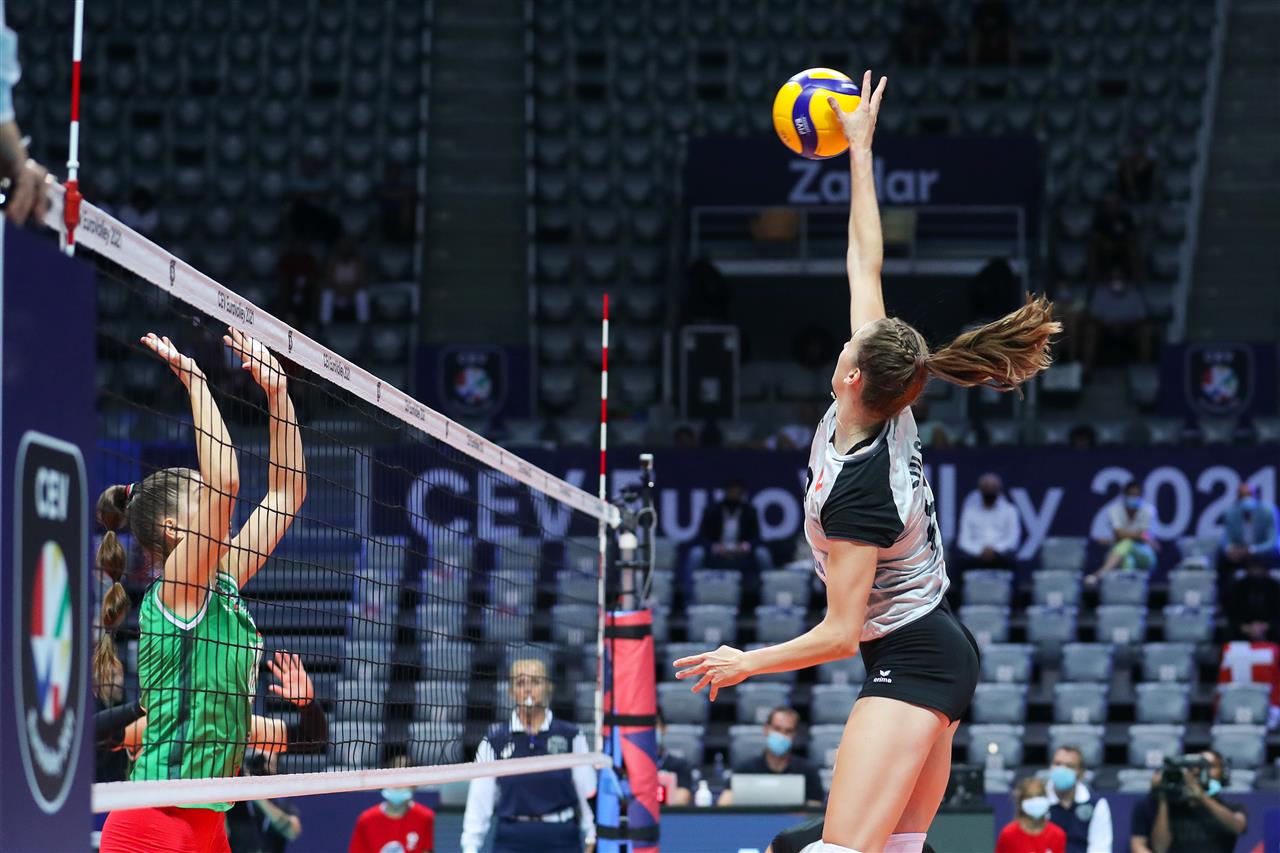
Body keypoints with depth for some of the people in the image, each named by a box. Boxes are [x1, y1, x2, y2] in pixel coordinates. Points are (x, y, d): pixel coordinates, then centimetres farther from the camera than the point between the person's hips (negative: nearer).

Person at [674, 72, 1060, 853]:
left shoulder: (857, 489, -23)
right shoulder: (888, 412, -1)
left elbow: (840, 633, -18)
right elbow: (866, 265, 8)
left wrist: (745, 663, -6)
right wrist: (860, 152, 13)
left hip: (910, 664, -10)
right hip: (943, 651, 10)